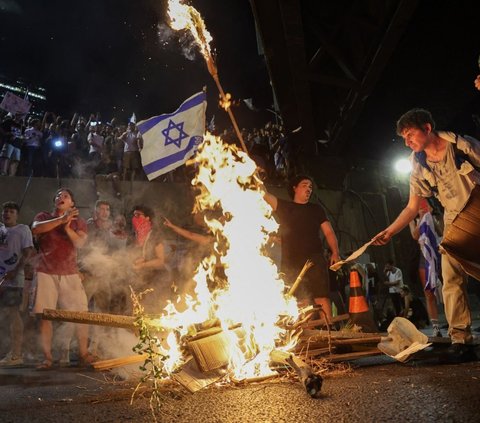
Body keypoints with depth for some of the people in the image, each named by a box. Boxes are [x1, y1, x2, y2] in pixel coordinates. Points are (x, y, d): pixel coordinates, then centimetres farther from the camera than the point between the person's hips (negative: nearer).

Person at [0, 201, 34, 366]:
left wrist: (14, 271, -18)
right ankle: (15, 354, 16)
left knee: (13, 313, -6)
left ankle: (15, 354, -2)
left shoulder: (23, 229, -1)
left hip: (14, 278, -6)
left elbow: (27, 253, -9)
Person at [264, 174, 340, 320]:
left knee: (321, 297, -10)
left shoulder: (316, 209, 18)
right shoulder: (283, 206, 16)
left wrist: (335, 252, -3)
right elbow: (263, 193, 7)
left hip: (314, 260, 0)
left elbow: (329, 232, 12)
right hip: (290, 262, 0)